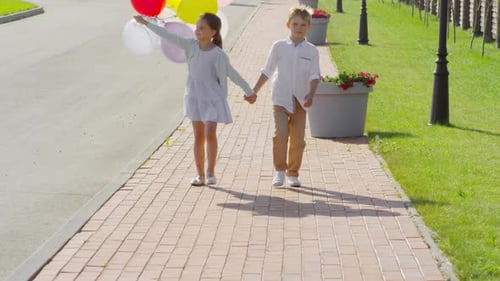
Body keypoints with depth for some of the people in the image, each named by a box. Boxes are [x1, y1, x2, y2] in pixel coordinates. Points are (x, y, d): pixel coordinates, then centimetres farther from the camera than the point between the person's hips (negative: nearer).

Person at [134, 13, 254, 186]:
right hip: (194, 98, 4)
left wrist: (249, 91, -1)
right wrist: (146, 23, -4)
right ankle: (200, 175, 14)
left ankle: (211, 172, 2)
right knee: (198, 136, 7)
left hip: (212, 99, -4)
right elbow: (169, 36, -3)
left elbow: (231, 74, -5)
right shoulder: (191, 45, -3)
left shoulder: (218, 54, -12)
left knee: (210, 134, -13)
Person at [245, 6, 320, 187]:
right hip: (280, 99, -1)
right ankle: (279, 170, -3)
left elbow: (314, 76, -4)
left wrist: (310, 95, -21)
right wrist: (254, 92, 11)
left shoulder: (312, 51, 3)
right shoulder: (279, 47, 2)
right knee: (280, 134, -17)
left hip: (300, 101, 1)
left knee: (298, 140, 3)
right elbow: (267, 72, 9)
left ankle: (292, 173, 18)